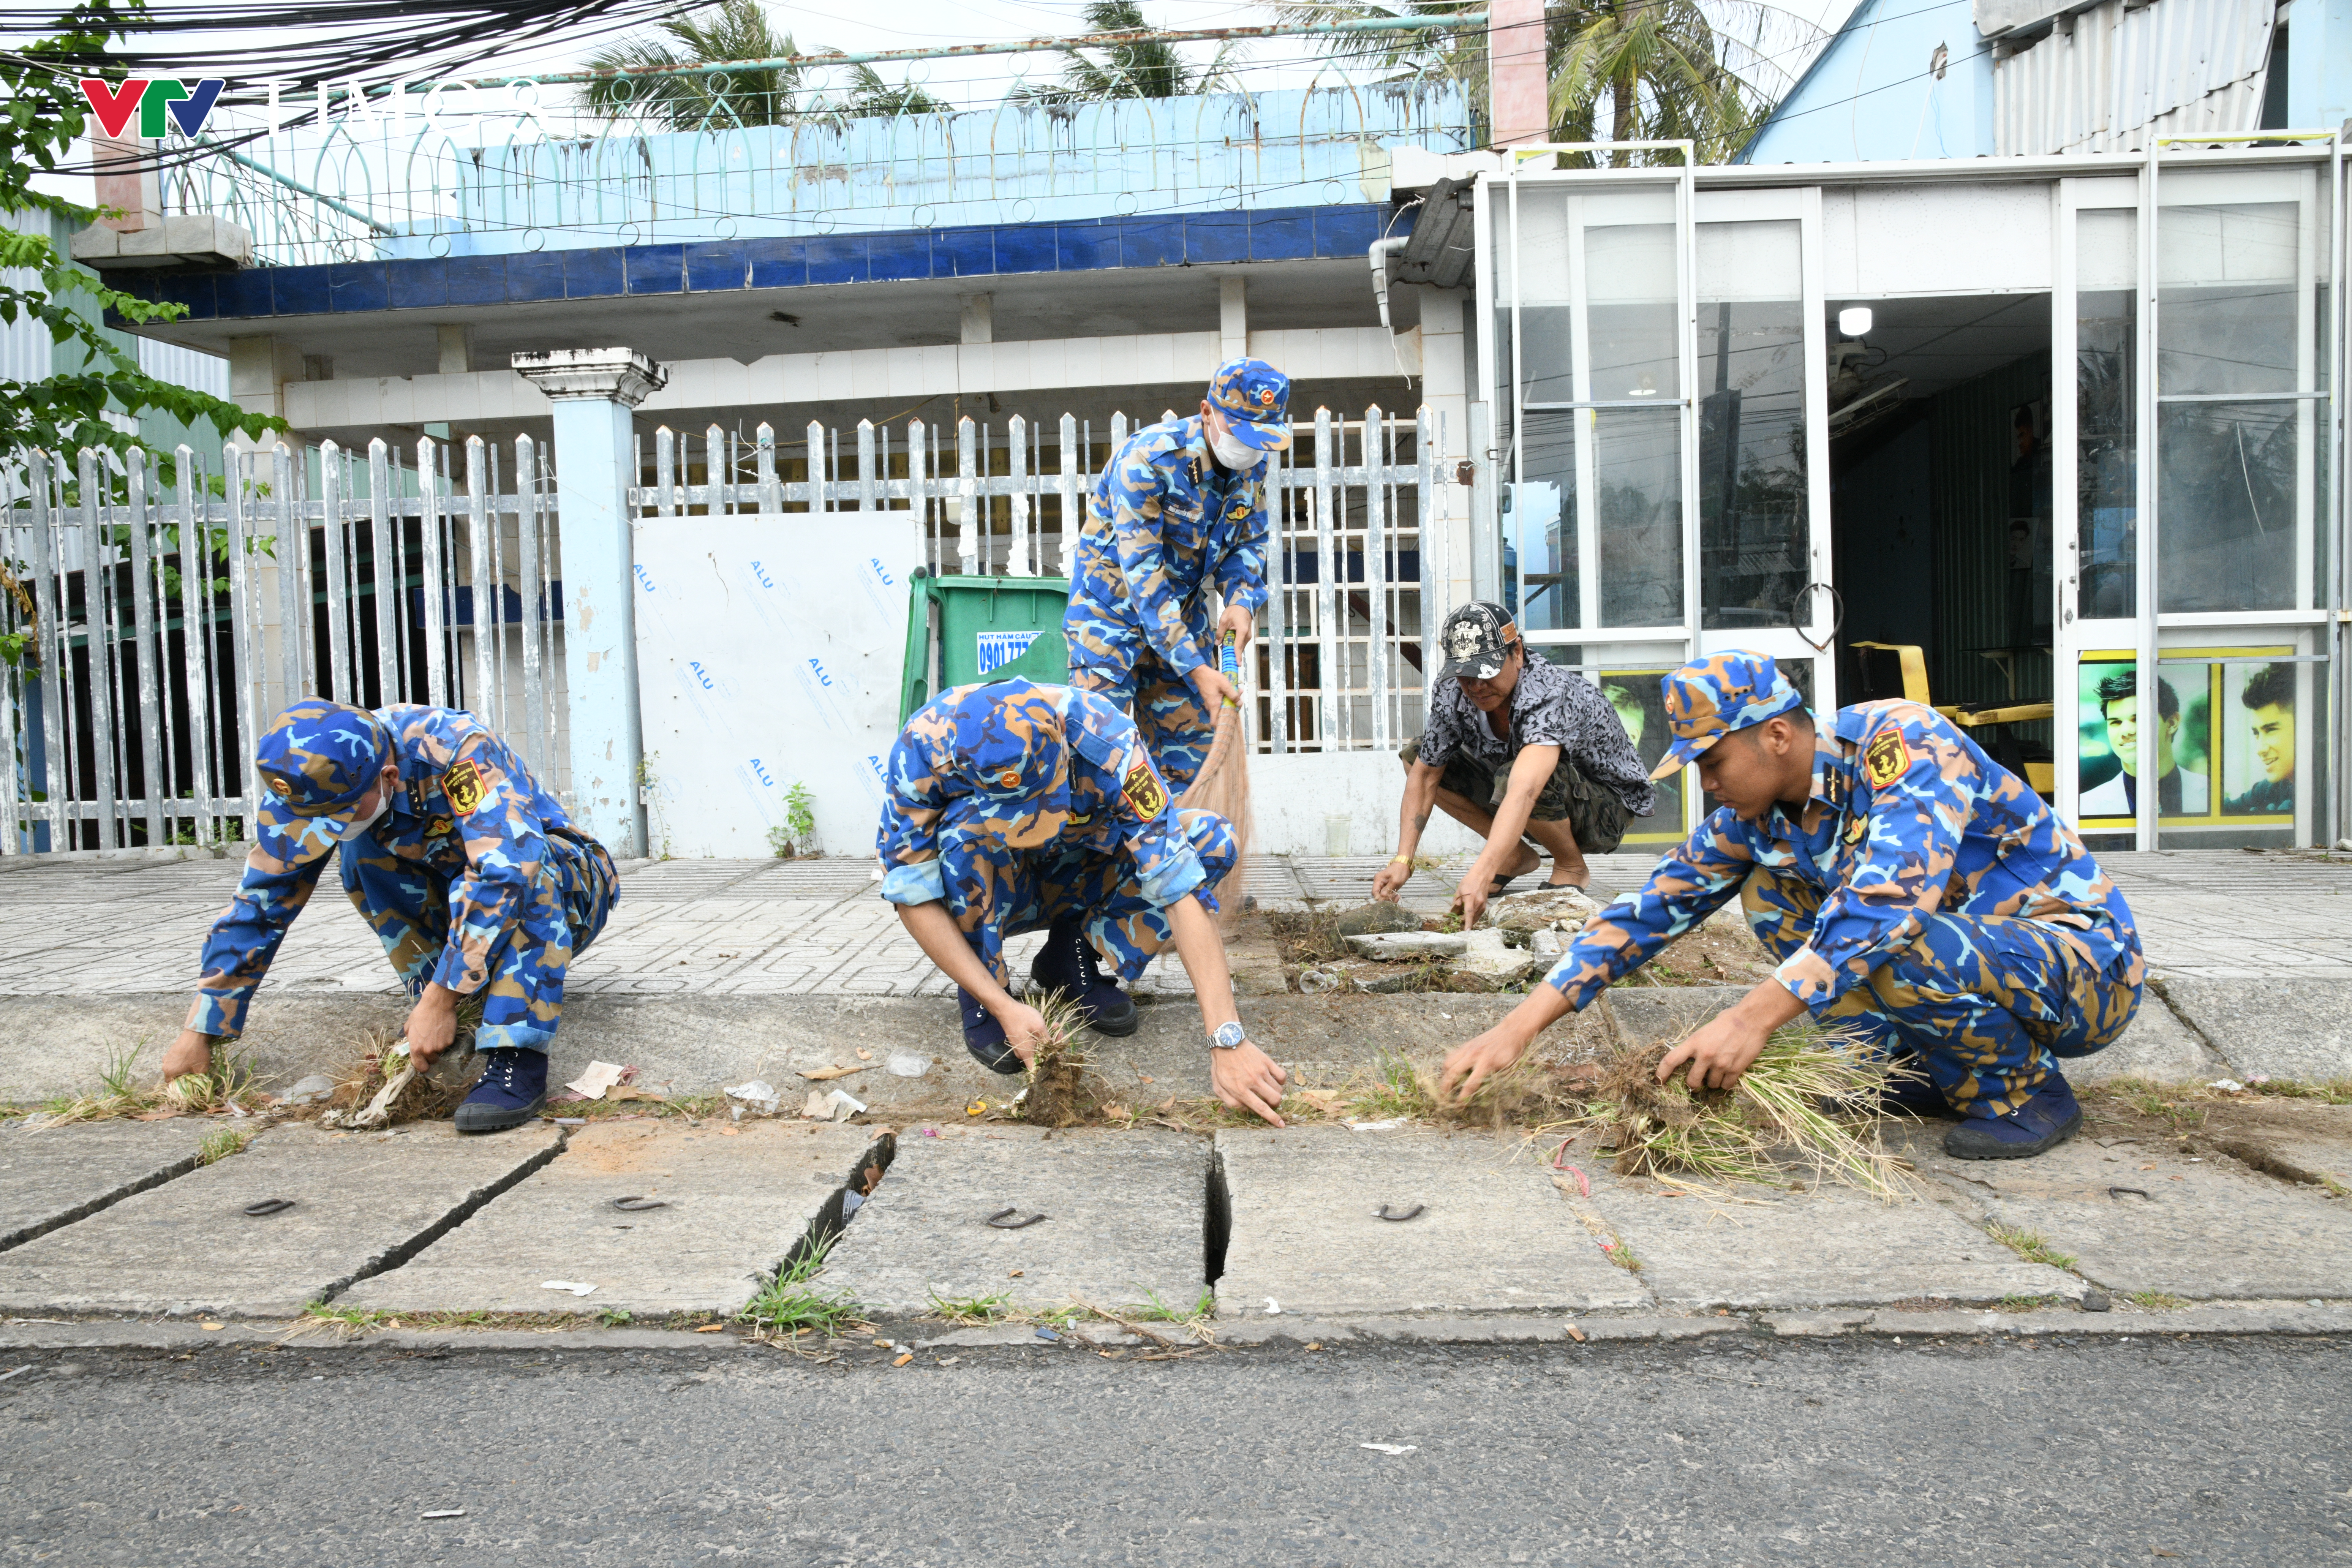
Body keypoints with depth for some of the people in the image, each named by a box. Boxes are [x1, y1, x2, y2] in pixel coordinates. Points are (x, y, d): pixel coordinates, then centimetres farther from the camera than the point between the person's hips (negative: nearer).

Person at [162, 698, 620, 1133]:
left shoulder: (459, 749, -33)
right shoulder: (308, 783, -15)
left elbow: (508, 871, -44)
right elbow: (260, 900, -8)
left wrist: (439, 1002, -43)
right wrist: (200, 1032, -8)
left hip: (563, 890, -5)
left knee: (513, 871, -37)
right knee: (359, 850, -19)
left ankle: (518, 1056, -36)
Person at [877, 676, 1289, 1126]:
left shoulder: (1105, 741, -34)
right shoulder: (922, 751, -34)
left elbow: (1181, 888, -38)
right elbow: (912, 896, -27)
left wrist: (1228, 1040, -44)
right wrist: (1002, 1006, -35)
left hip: (1071, 881, 1)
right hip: (981, 896, -1)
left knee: (1212, 840, -22)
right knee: (972, 823, -36)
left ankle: (1071, 957, -4)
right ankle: (981, 994, -13)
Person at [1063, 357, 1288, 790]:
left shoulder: (1253, 465, -7)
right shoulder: (1145, 460, -27)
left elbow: (1249, 542, 6)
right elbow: (1143, 573, -29)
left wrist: (1242, 599, -17)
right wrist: (1197, 669, -33)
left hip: (1184, 613, 6)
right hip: (1113, 612, -6)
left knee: (1192, 744, 6)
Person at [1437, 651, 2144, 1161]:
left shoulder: (1903, 739, -25)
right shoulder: (1755, 817, -4)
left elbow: (1895, 890, -40)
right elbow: (1650, 910, -4)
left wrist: (1755, 1017, -45)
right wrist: (1520, 1027, -11)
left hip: (2086, 960, -7)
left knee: (1886, 941, -35)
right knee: (1769, 894, 0)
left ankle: (2028, 1091, -7)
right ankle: (1930, 1070, 5)